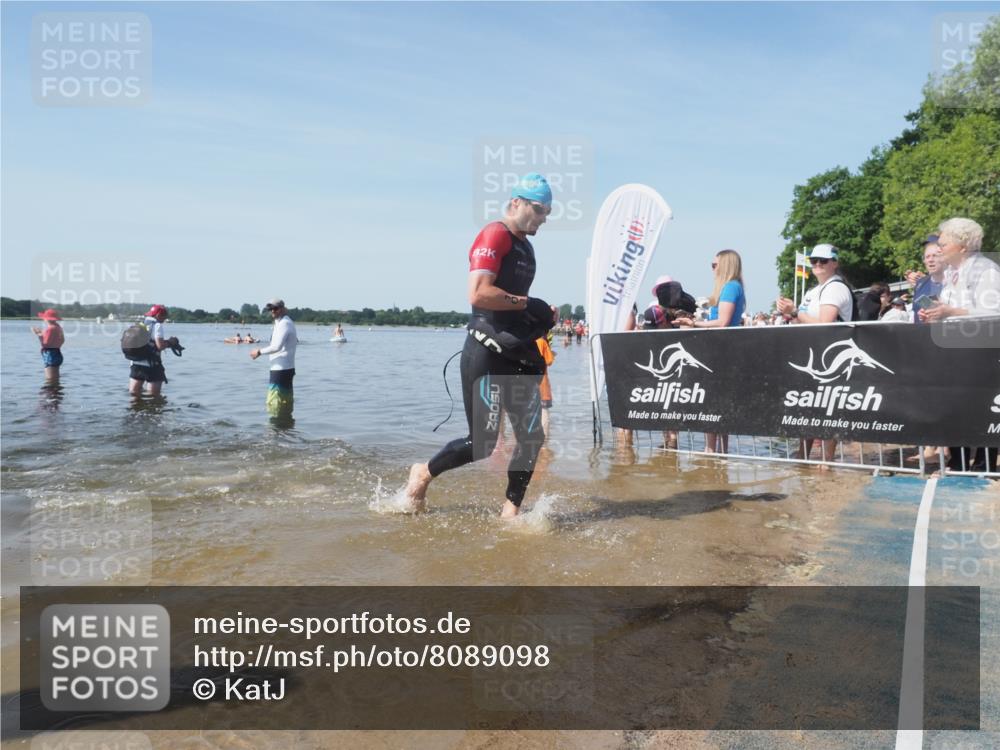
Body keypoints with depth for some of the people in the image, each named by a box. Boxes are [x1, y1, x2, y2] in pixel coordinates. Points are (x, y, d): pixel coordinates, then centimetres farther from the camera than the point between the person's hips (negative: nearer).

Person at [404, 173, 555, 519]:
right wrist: (526, 303, -16)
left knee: (532, 438, 5)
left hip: (519, 354, 9)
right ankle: (423, 473, 22)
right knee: (481, 445, -3)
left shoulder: (524, 246, 20)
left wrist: (541, 317, 11)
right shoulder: (494, 235, -10)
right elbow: (478, 294, -23)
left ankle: (510, 512, 17)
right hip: (487, 354, -9)